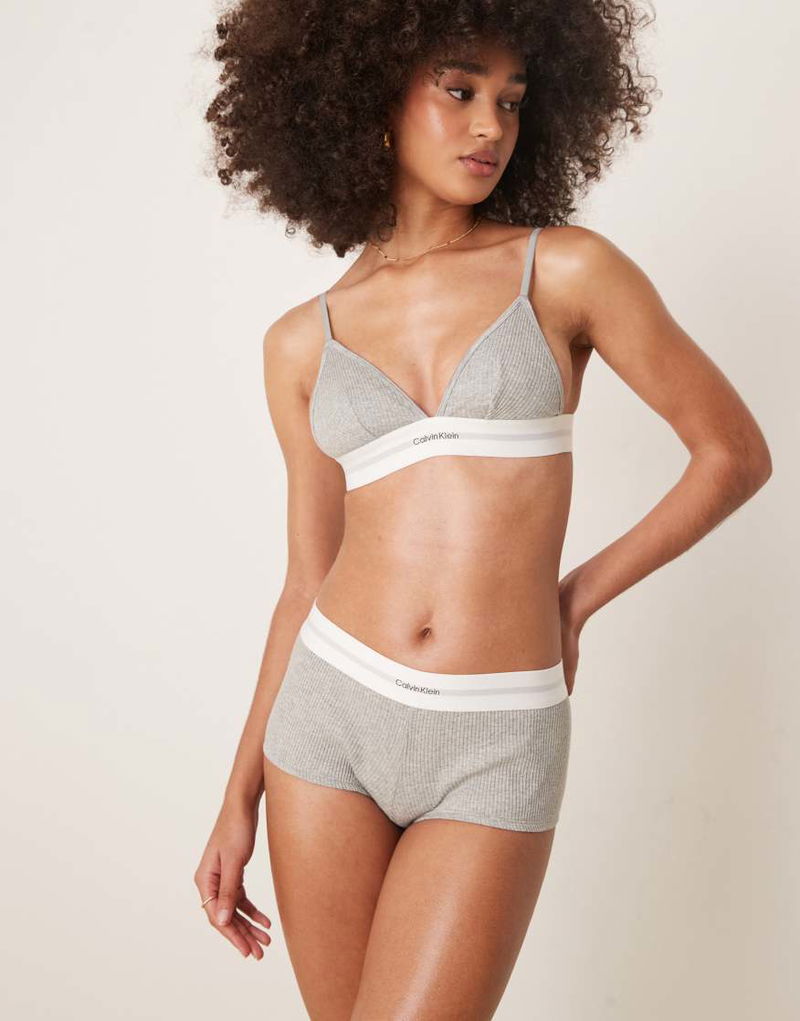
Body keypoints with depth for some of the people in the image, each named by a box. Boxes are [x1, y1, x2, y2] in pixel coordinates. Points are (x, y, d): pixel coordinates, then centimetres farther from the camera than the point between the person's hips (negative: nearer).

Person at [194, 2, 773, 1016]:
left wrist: (577, 596, 4)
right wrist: (241, 799, 9)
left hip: (496, 745, -3)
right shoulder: (303, 342, 6)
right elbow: (308, 582, 9)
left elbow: (735, 452, 3)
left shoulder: (566, 269, -2)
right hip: (331, 712, 3)